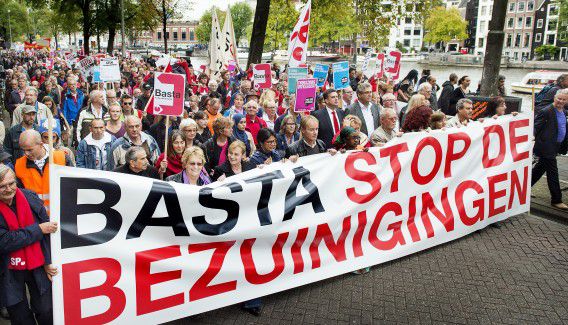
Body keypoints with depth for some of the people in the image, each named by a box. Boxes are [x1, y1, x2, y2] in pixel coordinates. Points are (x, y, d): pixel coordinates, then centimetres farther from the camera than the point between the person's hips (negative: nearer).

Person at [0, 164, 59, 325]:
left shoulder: (31, 198, -7)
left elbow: (48, 229, -4)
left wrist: (48, 262, -7)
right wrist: (38, 230, -20)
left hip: (37, 266, 1)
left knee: (46, 312, 9)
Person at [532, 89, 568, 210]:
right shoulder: (545, 112, -14)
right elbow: (535, 128, -17)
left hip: (555, 148, 8)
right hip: (547, 148, -8)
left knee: (539, 170, 18)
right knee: (552, 173, -1)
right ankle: (556, 200, 9)